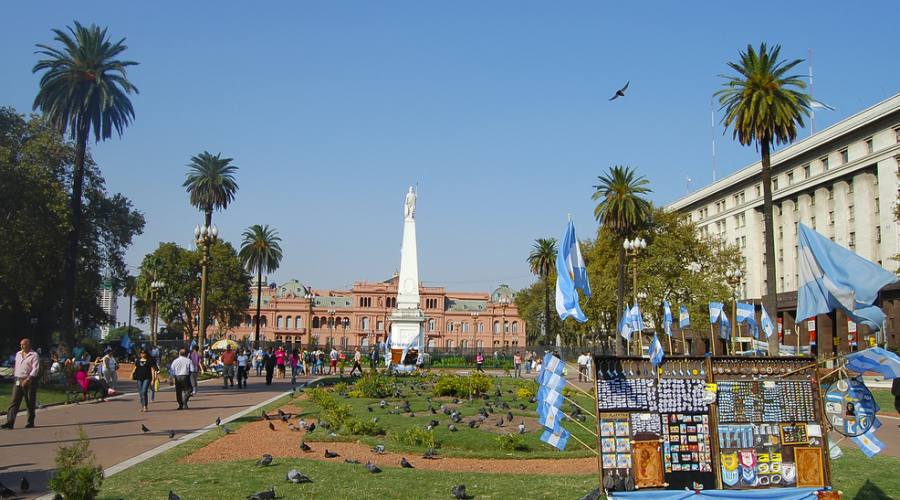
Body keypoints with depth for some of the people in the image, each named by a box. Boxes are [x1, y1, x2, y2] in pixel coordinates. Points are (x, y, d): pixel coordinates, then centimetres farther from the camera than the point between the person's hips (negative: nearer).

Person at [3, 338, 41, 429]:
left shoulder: (34, 355, -6)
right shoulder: (18, 354, 15)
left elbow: (35, 369, -15)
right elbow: (16, 367, 23)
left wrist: (28, 379, -24)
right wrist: (14, 377, 16)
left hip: (29, 381, -5)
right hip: (17, 381, 5)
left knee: (30, 403, 3)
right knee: (14, 402, -5)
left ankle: (31, 422, 13)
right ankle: (10, 422, -10)